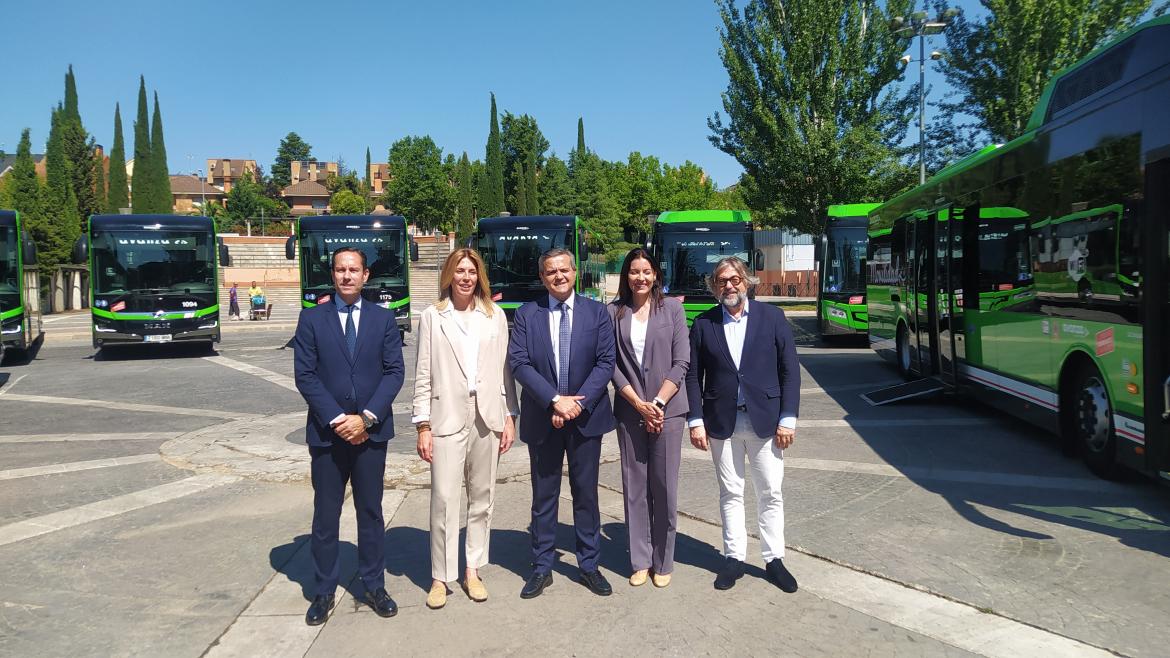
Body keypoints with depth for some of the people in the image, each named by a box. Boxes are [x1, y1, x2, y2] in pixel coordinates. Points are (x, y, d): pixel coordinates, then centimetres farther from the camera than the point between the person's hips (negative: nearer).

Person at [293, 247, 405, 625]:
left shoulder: (383, 318, 5)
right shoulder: (312, 318, 2)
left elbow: (395, 371, -2)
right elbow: (305, 375, -4)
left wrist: (366, 417, -12)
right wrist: (337, 419, -12)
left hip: (371, 430, 1)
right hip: (326, 432, -1)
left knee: (371, 511, 10)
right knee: (326, 515, 7)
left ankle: (374, 586, 22)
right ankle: (324, 592, 20)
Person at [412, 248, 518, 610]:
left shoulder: (495, 315, 8)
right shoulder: (433, 316, 2)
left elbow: (505, 369, 8)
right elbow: (423, 375, 1)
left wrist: (509, 417, 3)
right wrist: (423, 425, -4)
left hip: (487, 416, 2)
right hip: (448, 417, -2)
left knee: (482, 497, 9)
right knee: (444, 498, -3)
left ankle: (473, 570, 22)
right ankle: (440, 576, 10)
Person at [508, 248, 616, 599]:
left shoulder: (596, 312, 2)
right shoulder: (526, 314, 2)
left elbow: (606, 362, -4)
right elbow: (518, 363, -7)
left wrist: (578, 403, -14)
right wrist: (555, 400, -16)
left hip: (586, 417, 0)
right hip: (542, 419, 0)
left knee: (586, 493, 9)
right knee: (544, 496, 9)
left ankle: (589, 564, 22)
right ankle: (542, 567, 21)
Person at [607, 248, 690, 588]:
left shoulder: (672, 309, 2)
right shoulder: (614, 312, 4)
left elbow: (681, 362, -2)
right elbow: (611, 365, 0)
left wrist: (658, 403, -10)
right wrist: (639, 404, -8)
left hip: (667, 409, -1)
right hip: (629, 410, 1)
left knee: (664, 486, 3)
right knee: (634, 486, 6)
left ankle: (663, 562, 16)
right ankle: (639, 561, 17)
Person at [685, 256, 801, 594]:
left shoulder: (772, 317, 0)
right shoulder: (703, 323, 3)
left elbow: (790, 370, -1)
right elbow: (693, 375, 4)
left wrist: (788, 418, -6)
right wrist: (696, 420, -3)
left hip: (764, 419, -1)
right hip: (722, 422, 1)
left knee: (770, 493, 7)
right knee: (730, 493, 10)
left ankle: (773, 559, 19)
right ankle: (734, 558, 21)